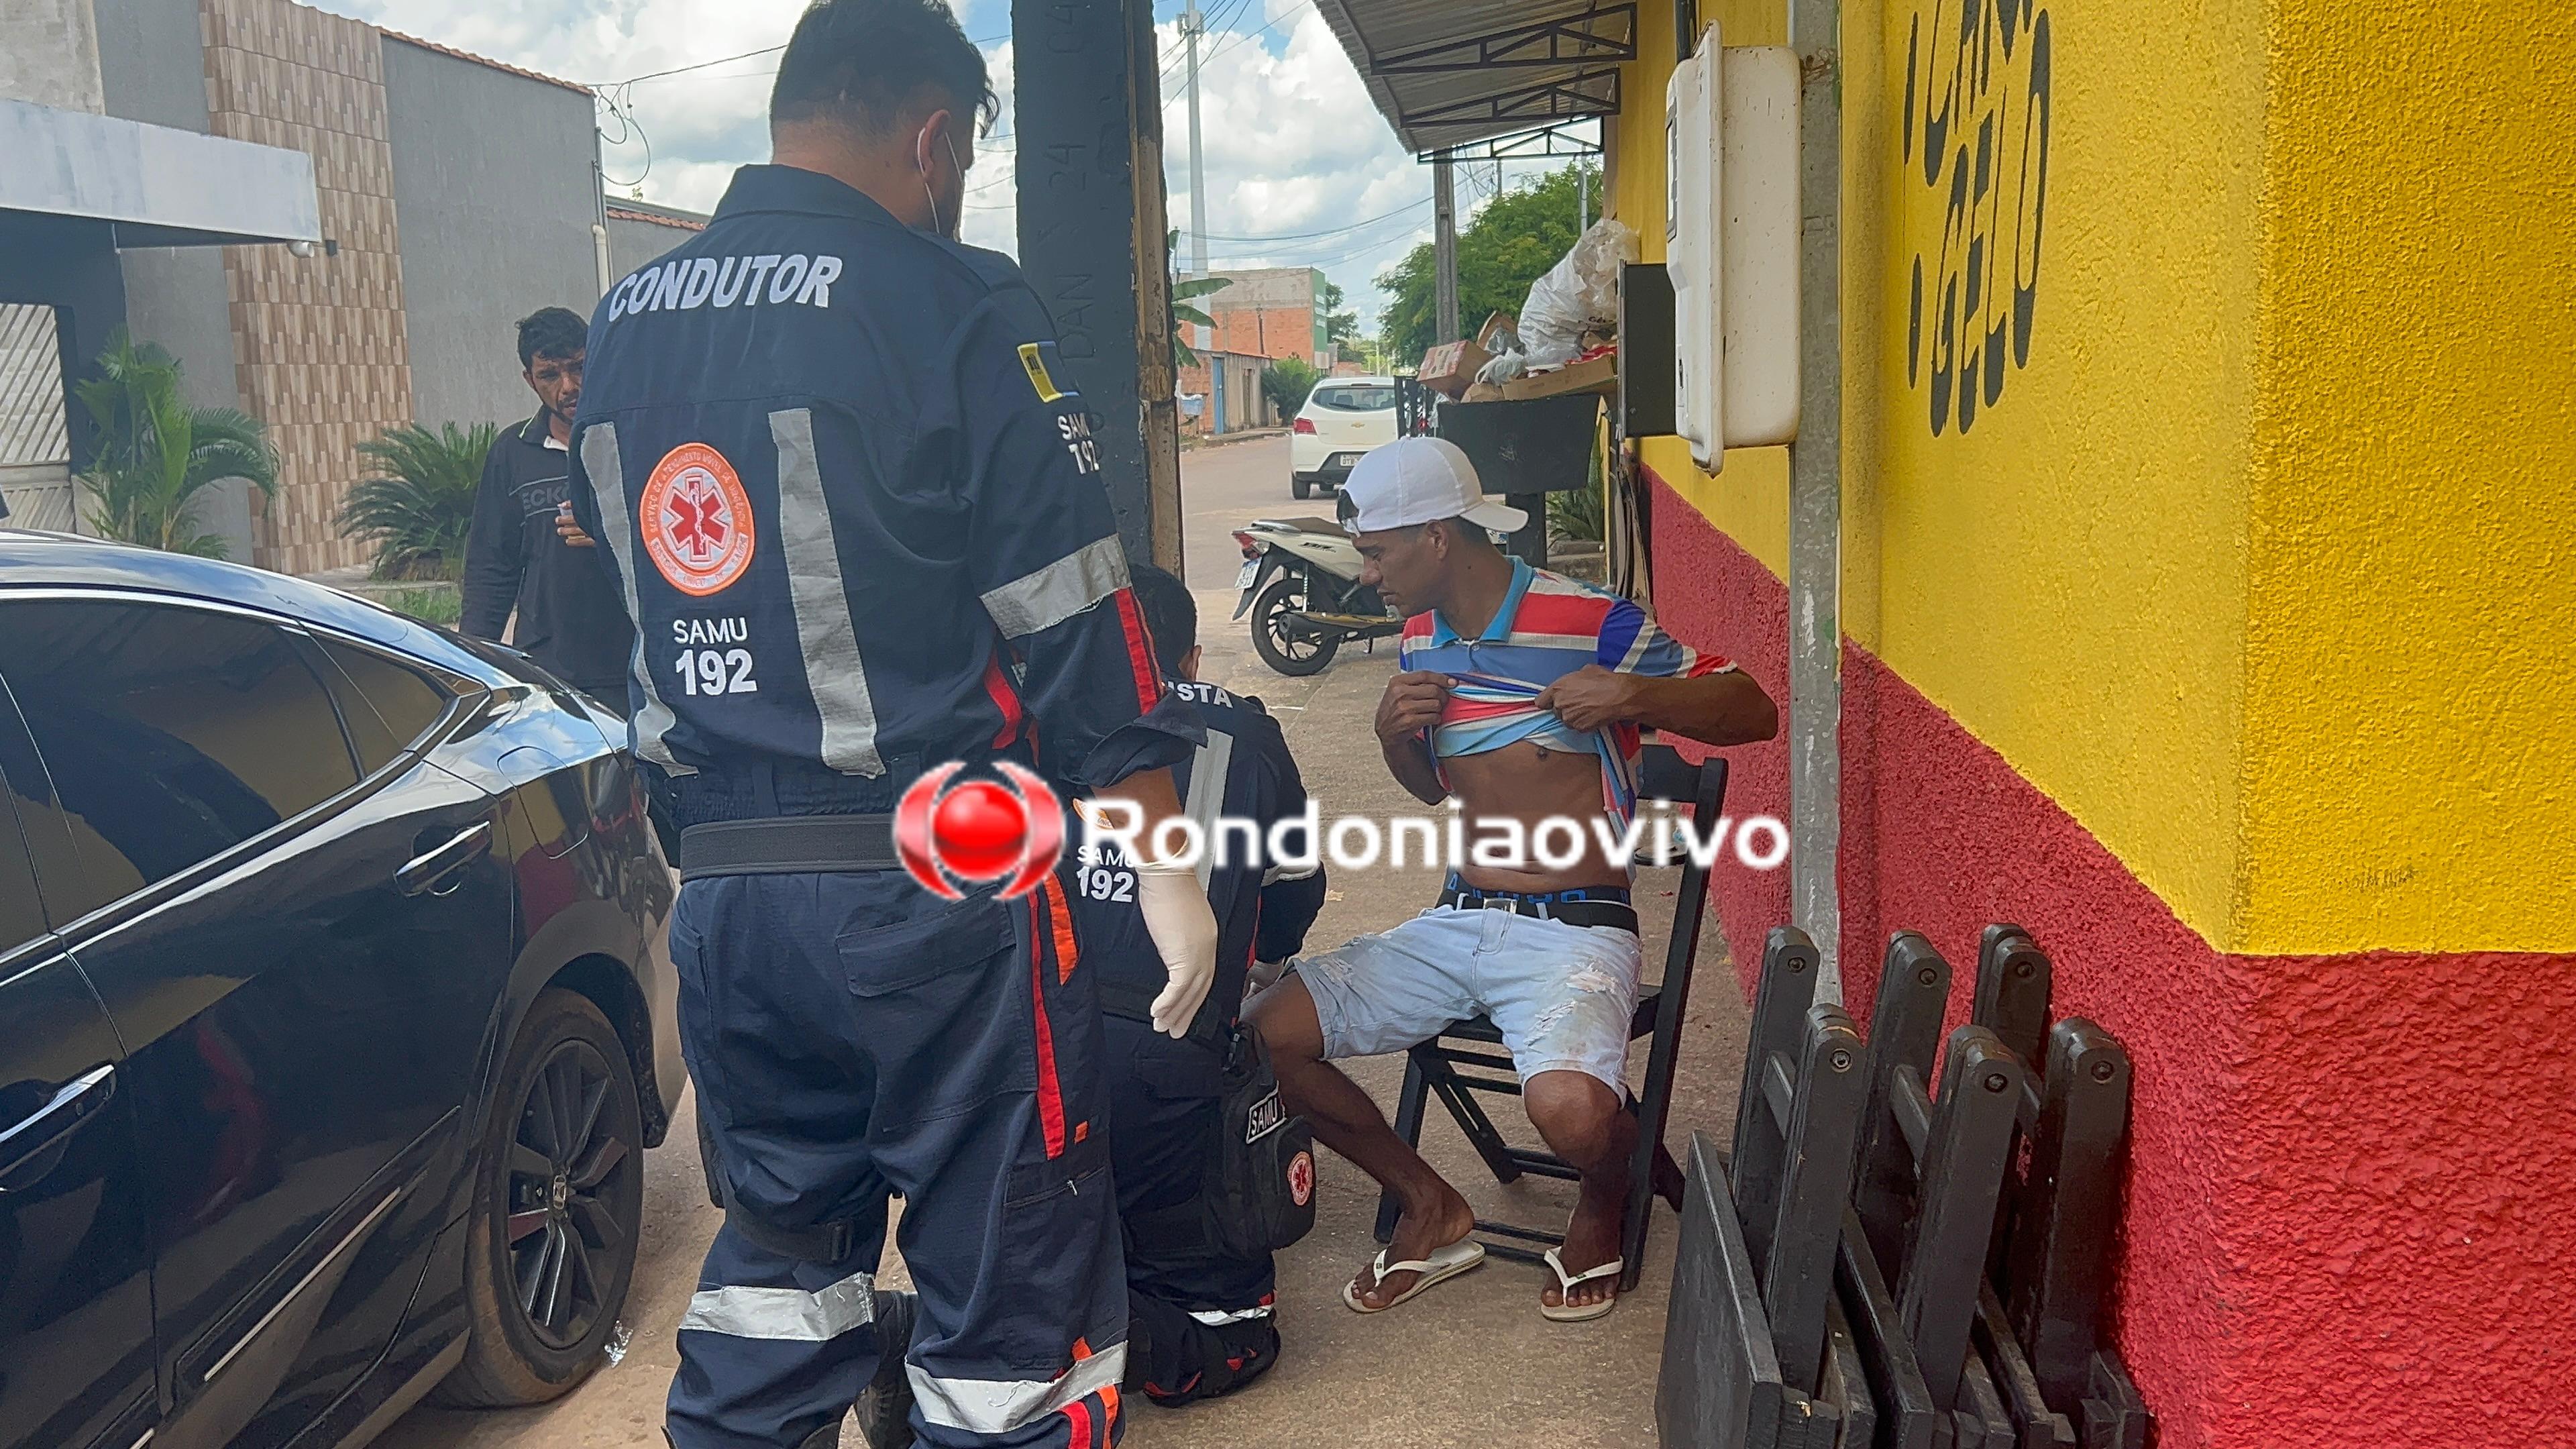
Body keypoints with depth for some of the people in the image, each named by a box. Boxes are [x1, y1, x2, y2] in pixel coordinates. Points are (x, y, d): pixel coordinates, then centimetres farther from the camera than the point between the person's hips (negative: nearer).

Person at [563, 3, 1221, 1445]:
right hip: (936, 891, -6)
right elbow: (1073, 616, -11)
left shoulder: (623, 327, 11)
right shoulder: (946, 310, -10)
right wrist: (1167, 867, -5)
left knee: (780, 1239, 21)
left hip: (720, 885, 7)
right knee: (1015, 1279, 5)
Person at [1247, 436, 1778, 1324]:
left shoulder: (1592, 625, -11)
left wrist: (1633, 694, -26)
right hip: (1456, 921, 7)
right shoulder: (1421, 641, 10)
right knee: (1265, 1035, -8)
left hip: (1574, 929, -6)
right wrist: (1393, 733, 1)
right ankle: (1431, 1208, 12)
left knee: (1569, 1107, -35)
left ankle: (1603, 1207, 6)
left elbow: (1754, 713, -8)